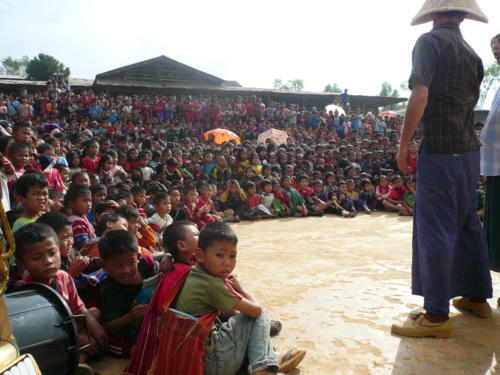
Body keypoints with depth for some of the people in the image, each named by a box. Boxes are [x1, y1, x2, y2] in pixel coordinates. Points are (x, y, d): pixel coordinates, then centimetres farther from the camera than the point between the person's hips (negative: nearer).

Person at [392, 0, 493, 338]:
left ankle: (437, 315, 1)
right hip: (470, 149, 8)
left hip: (440, 150, -8)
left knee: (435, 230, -5)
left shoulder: (430, 41, -6)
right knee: (468, 224, 17)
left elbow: (420, 95, -17)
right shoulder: (472, 54, 16)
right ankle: (478, 297, 29)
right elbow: (470, 104, 18)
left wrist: (404, 143, -12)